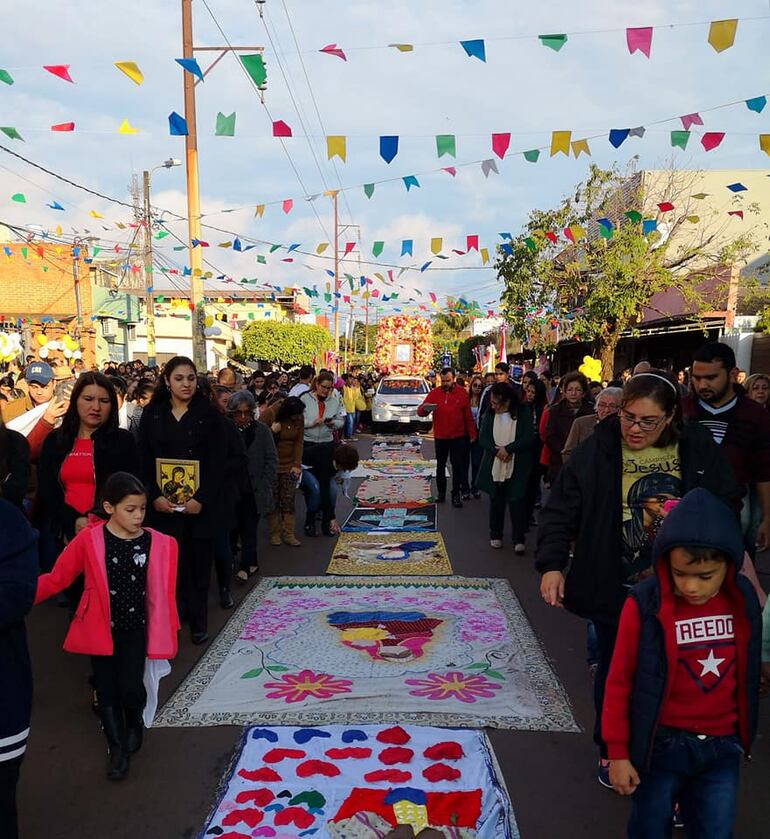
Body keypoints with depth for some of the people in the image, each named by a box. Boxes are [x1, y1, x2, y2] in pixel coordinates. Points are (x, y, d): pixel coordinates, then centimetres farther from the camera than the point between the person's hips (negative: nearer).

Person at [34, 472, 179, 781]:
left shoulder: (159, 544, -12)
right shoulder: (88, 540, -15)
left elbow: (162, 593, -5)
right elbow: (56, 578, -9)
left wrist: (164, 634, 0)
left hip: (135, 630, 0)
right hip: (100, 630, 0)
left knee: (131, 689, -3)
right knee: (106, 690, 11)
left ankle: (134, 724, 33)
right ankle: (117, 748, 33)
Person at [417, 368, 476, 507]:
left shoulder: (462, 393, -4)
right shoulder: (434, 393, -2)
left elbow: (468, 416, 1)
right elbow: (420, 412, -5)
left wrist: (472, 434, 1)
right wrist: (425, 408, -27)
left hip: (458, 437, -1)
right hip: (440, 437, 1)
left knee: (457, 466, 4)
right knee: (440, 466, 13)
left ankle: (456, 495, 12)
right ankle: (441, 493, 26)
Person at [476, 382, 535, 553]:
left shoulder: (524, 413, -8)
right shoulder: (489, 414, 1)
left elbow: (529, 438, -12)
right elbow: (482, 438, -3)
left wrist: (508, 449, -20)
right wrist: (497, 451, -19)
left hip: (517, 468, -3)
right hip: (494, 466, 3)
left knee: (516, 502, -2)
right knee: (496, 501, 13)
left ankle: (519, 539, 7)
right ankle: (495, 535, 26)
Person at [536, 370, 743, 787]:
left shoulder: (699, 449, -5)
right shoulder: (596, 451, -11)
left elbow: (728, 506, 4)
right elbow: (560, 510, -9)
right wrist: (552, 564, -18)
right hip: (614, 590, -1)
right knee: (615, 669, 16)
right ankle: (610, 749, 38)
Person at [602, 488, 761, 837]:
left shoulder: (744, 601, -7)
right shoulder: (644, 605, -20)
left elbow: (747, 675, 10)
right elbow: (619, 683, -11)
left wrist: (742, 736, 17)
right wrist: (618, 753, -5)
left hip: (722, 746, 3)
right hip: (662, 744, -3)